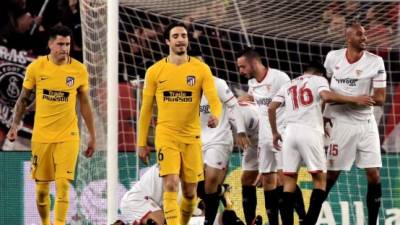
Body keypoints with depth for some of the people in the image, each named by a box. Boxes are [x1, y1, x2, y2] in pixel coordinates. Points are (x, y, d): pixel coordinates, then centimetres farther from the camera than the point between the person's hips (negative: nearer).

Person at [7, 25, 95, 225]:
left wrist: (92, 135, 7)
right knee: (42, 188, 7)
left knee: (63, 184, -13)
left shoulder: (79, 70, -3)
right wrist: (14, 125, -3)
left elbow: (85, 104, 7)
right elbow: (23, 98, 7)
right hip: (41, 136, 1)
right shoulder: (36, 67, -3)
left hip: (67, 136, -1)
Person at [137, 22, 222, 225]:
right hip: (166, 136, -1)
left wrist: (215, 115, -33)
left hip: (191, 137, 1)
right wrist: (142, 142, 7)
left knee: (190, 192, 8)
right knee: (171, 185, -16)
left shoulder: (201, 69, 1)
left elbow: (214, 100, -9)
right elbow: (146, 109, 8)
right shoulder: (155, 71, 2)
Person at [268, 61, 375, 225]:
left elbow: (271, 108, 14)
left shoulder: (288, 85, 23)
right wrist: (355, 100, -8)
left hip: (290, 131, 4)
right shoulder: (319, 80, 10)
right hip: (310, 132, -4)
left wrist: (275, 132, 25)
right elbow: (327, 96, -12)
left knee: (289, 179, 8)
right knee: (320, 179, 1)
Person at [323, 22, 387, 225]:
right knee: (332, 174, 2)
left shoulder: (375, 62, -7)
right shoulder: (333, 57, 0)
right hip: (341, 123, 0)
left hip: (366, 124, 0)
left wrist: (348, 99, -18)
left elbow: (380, 98, -11)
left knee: (373, 175, -5)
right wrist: (323, 115, 15)